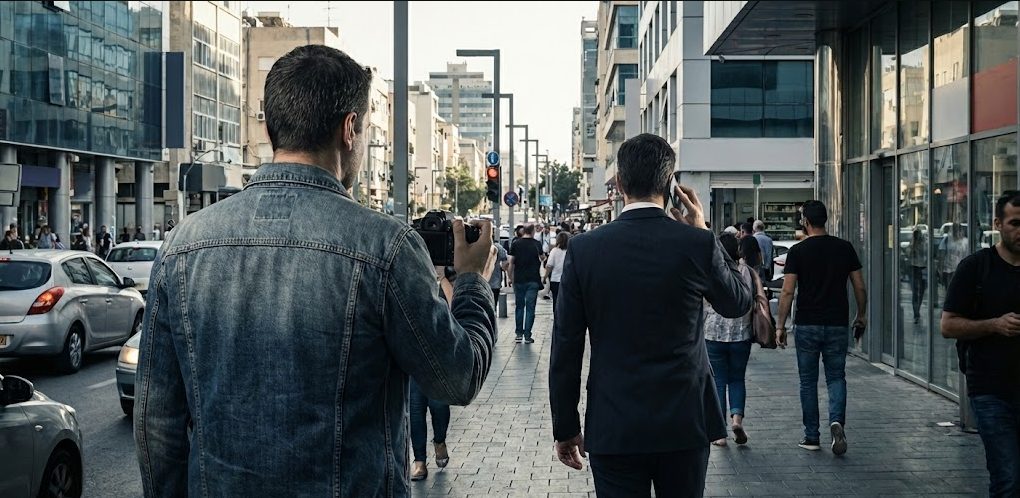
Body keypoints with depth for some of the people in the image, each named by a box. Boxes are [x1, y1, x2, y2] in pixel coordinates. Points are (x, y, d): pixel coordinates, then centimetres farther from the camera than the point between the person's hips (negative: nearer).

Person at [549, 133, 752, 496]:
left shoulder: (583, 249, -7)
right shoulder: (698, 244, -9)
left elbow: (565, 347, -4)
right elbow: (738, 303, 11)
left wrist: (565, 427, 6)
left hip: (613, 428, -1)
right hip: (685, 424, 1)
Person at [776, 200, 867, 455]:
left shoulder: (798, 251, -6)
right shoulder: (845, 248, 2)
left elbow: (788, 292, -9)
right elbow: (860, 287, 5)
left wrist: (780, 326, -2)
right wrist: (862, 315, 20)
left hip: (807, 325, -2)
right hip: (838, 324, 2)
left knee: (808, 381, 9)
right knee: (836, 377, 11)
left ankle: (812, 437, 12)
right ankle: (837, 421, -14)